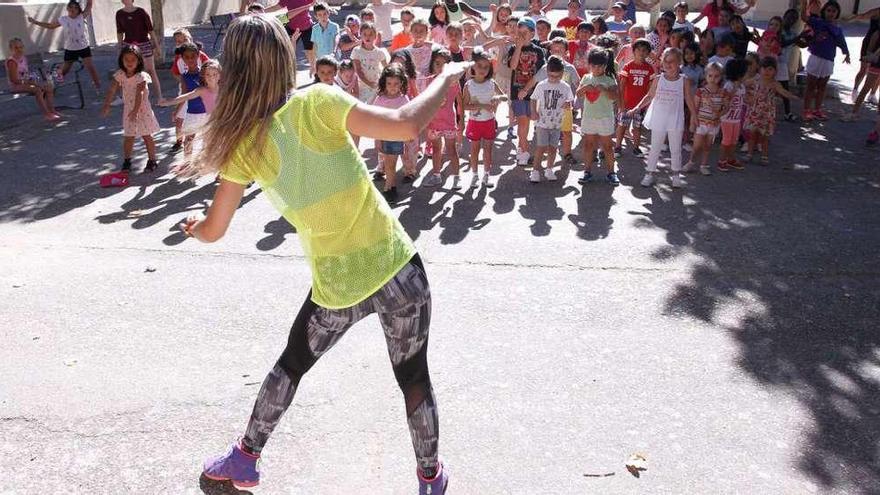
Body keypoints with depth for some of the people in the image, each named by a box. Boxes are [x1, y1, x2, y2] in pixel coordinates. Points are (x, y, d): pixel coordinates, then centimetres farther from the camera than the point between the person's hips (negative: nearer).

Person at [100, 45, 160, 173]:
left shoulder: (141, 76, -18)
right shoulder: (120, 75, -2)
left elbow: (140, 94, -25)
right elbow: (112, 91, -1)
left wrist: (135, 110, -33)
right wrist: (106, 106, -9)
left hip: (142, 109, -4)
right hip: (128, 109, 4)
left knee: (146, 136, 5)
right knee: (128, 137, 7)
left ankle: (152, 161, 15)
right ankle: (126, 161, 18)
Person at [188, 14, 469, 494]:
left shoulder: (242, 144, -4)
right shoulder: (316, 102, -12)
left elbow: (213, 231, 4)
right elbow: (406, 125, -20)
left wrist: (192, 226, 29)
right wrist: (446, 78, -2)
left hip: (335, 285, 2)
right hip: (395, 268, -2)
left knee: (290, 365, 27)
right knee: (414, 378, 16)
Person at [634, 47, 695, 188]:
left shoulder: (683, 80, -4)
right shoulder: (658, 79, -2)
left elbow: (689, 100, 3)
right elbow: (650, 96, 7)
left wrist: (695, 117, 4)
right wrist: (637, 108, 2)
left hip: (675, 121, -1)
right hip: (658, 120, 1)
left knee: (676, 149, 10)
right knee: (655, 148, 8)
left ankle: (676, 175, 22)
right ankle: (650, 173, 16)